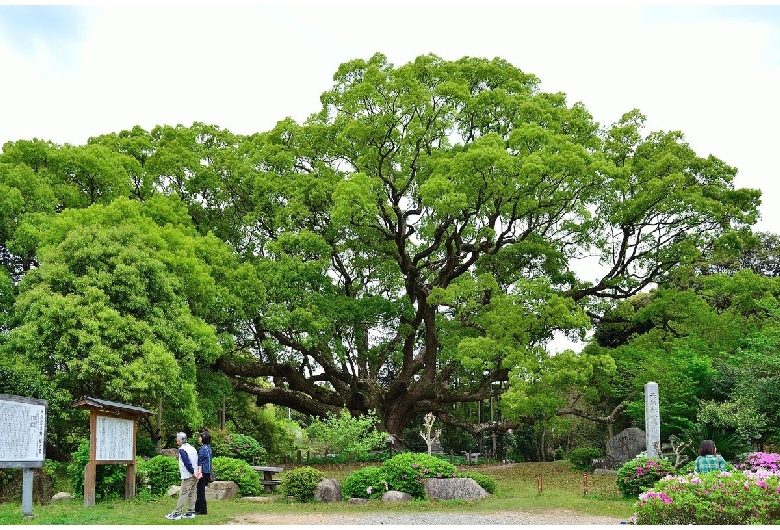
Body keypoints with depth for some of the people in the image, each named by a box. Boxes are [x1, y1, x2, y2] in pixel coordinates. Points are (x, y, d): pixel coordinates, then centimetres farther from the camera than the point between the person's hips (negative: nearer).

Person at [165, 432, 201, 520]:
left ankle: (177, 513, -6)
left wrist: (193, 472, -15)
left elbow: (187, 463, -19)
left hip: (188, 476, -8)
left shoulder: (182, 449, -11)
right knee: (191, 494, 11)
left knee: (183, 494, -7)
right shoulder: (192, 448, 14)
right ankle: (190, 512, 14)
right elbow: (197, 461, 12)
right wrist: (196, 472, 6)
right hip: (194, 476, 8)